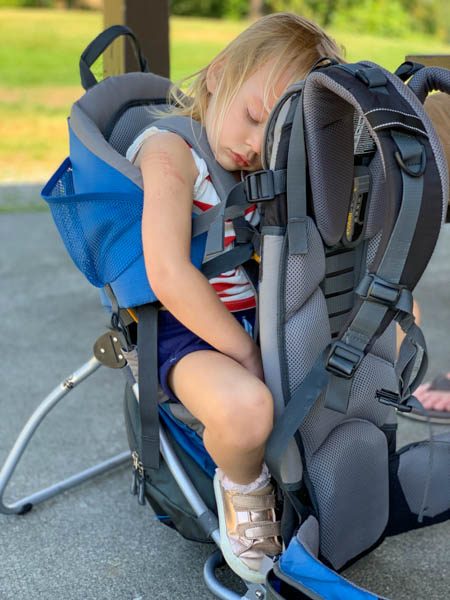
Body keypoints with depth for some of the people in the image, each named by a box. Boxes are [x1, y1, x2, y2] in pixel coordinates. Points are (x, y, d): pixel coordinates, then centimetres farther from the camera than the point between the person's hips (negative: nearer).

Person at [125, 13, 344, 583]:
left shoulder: (259, 166, 11)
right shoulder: (170, 149, -14)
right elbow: (169, 276, -24)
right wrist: (246, 353, -20)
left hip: (252, 318, 8)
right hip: (182, 327, -8)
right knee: (246, 408, -37)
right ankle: (241, 489, -3)